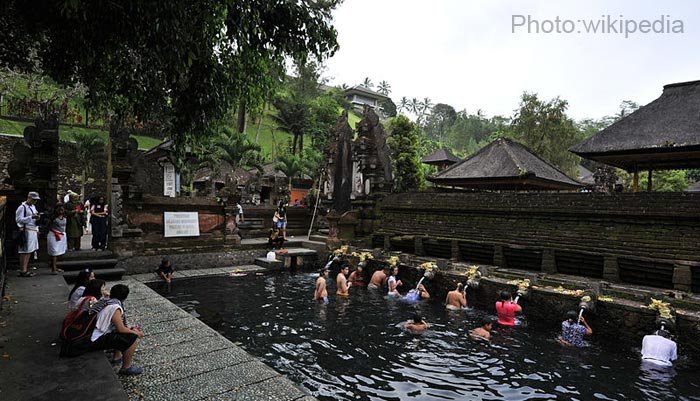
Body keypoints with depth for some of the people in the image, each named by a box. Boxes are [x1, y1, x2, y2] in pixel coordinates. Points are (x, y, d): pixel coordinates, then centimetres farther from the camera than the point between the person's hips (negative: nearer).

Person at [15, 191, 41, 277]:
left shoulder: (33, 207, 19)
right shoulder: (22, 207, -8)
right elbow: (18, 219, -16)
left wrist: (37, 229, 17)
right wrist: (31, 217, -22)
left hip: (33, 231, 9)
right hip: (26, 231, -9)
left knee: (29, 251, 11)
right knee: (24, 251, -7)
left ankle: (25, 270, 17)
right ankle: (22, 271, -4)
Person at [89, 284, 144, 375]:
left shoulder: (105, 301, 8)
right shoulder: (115, 307, -20)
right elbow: (121, 329, -16)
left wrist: (129, 328, 18)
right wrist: (136, 333, 0)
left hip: (89, 335, 10)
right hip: (95, 341, -10)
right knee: (132, 338, -11)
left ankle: (117, 357, 34)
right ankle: (126, 368, 2)